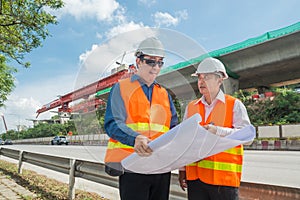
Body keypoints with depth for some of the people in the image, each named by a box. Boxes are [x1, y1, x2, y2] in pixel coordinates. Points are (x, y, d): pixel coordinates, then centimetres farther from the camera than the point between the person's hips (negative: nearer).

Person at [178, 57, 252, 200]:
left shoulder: (234, 105, 2)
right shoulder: (190, 107, 11)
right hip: (195, 176, 3)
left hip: (224, 177, -3)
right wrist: (182, 169, 10)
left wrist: (217, 131, -21)